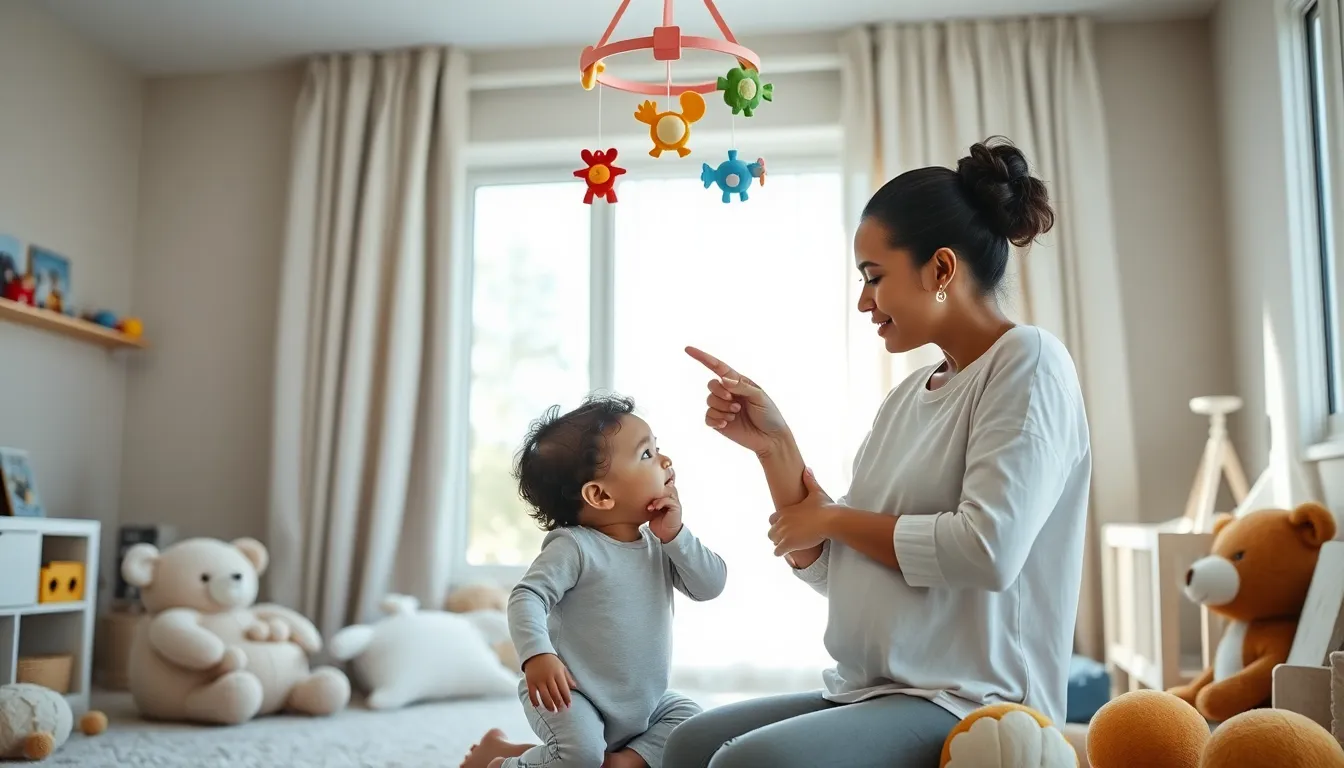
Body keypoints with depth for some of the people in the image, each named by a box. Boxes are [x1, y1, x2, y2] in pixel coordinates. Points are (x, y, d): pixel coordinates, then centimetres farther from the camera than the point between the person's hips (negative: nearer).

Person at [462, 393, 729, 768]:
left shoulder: (659, 544, 1)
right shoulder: (573, 546, -19)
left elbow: (710, 586, -4)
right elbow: (528, 597, -25)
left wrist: (675, 535, -16)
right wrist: (538, 655, -41)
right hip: (574, 696, -7)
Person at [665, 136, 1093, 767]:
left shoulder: (1026, 360, -10)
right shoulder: (906, 396, 12)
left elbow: (989, 549, -24)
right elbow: (825, 568, 12)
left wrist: (834, 518, -8)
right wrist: (773, 443, -2)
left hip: (969, 705, -8)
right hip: (869, 693, 8)